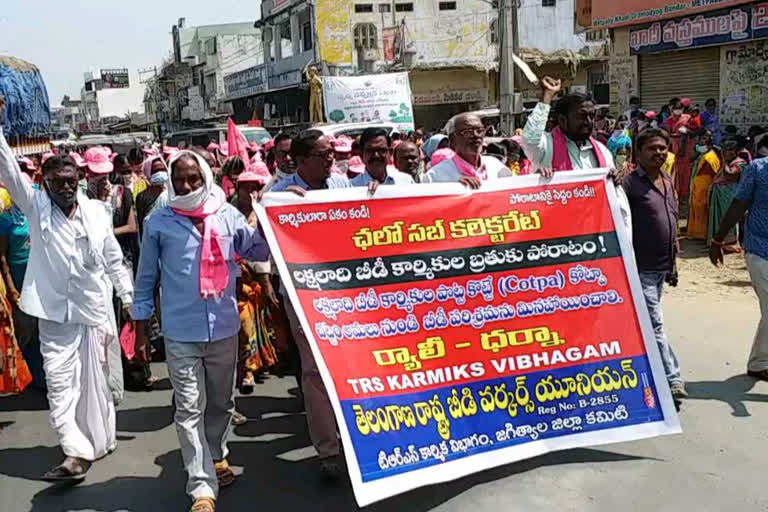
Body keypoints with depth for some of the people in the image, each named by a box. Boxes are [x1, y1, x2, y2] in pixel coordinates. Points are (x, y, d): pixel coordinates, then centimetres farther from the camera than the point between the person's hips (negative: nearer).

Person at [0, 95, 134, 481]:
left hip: (96, 310, 1)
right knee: (60, 383, -5)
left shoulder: (96, 213, 2)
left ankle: (99, 441, 28)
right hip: (54, 314, -1)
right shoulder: (35, 206, 0)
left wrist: (131, 298, 7)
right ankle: (76, 453, -2)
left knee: (97, 381, 11)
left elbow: (115, 260, 8)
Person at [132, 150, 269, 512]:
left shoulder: (227, 215, 1)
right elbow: (145, 279, 3)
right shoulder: (158, 223, -4)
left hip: (224, 329, 3)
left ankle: (215, 456, 41)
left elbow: (261, 252, 6)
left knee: (221, 403, 18)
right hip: (181, 334, -2)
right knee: (190, 410, -1)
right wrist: (140, 330, 5)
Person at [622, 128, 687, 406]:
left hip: (661, 268, 8)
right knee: (654, 325, -6)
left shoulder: (668, 182, 13)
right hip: (640, 268, -8)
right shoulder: (630, 183, -12)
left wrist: (673, 263, 21)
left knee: (645, 324, 17)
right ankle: (672, 380, -1)